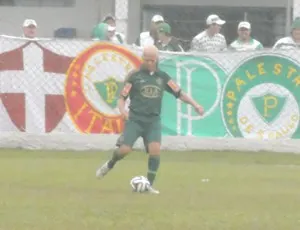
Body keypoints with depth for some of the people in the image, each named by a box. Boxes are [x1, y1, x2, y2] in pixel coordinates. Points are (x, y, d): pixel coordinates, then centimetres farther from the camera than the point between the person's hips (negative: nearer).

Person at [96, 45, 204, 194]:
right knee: (124, 150, -13)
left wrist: (194, 104, -1)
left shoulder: (162, 77, 10)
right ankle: (109, 165, 21)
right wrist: (122, 109, -19)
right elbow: (122, 97, 1)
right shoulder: (134, 76, 1)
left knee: (155, 149, -18)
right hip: (135, 119, -2)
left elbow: (179, 93, 11)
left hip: (153, 120, 2)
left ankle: (149, 184, -5)